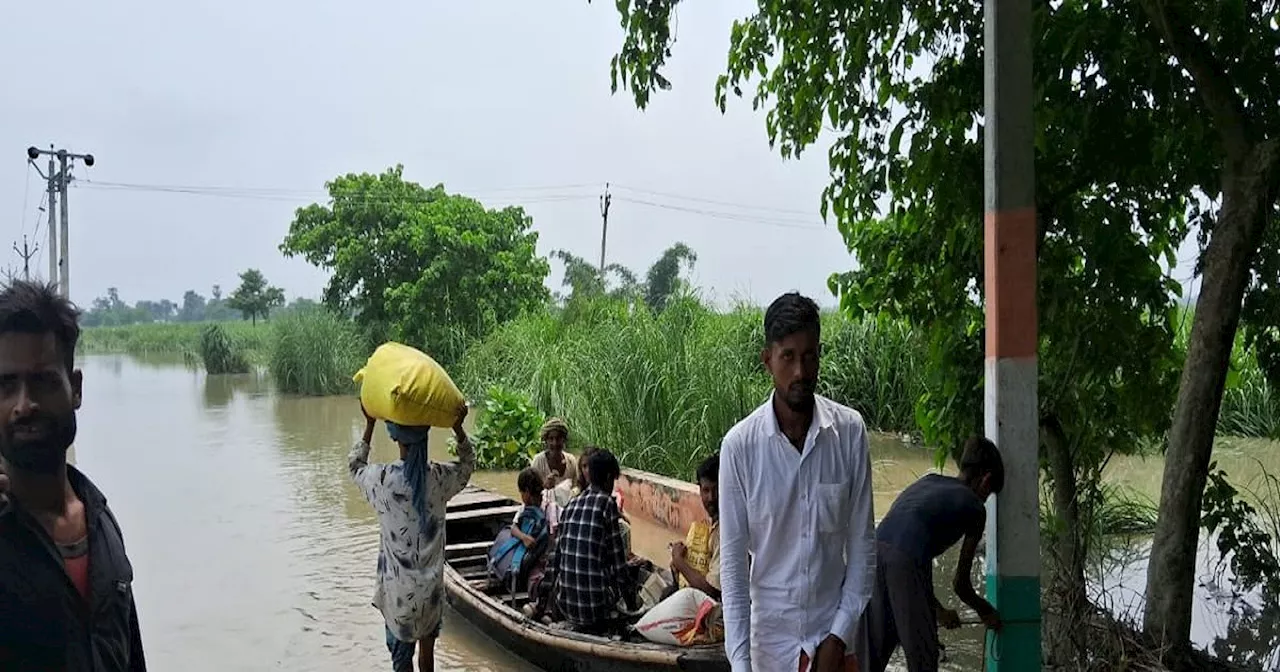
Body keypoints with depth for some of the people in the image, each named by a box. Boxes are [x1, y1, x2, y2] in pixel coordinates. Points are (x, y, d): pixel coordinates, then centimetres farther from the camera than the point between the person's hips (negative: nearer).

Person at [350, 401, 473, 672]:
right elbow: (468, 464, 12)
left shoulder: (382, 478, -16)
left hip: (399, 588, -2)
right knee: (427, 647, 22)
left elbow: (355, 466, 8)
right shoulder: (440, 476, -11)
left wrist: (369, 424, 8)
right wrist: (458, 428, -3)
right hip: (431, 585, 2)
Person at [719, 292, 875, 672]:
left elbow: (862, 544, -4)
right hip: (770, 635, 0)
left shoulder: (850, 432, -10)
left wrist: (839, 636, -8)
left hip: (837, 632, 1)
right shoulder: (739, 445, -13)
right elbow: (733, 561, -8)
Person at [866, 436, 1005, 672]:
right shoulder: (973, 506, 16)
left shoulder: (928, 481, 31)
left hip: (874, 550, 6)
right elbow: (960, 582, 20)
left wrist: (938, 610, 43)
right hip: (905, 560, -6)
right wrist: (986, 612, 41)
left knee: (873, 653, 18)